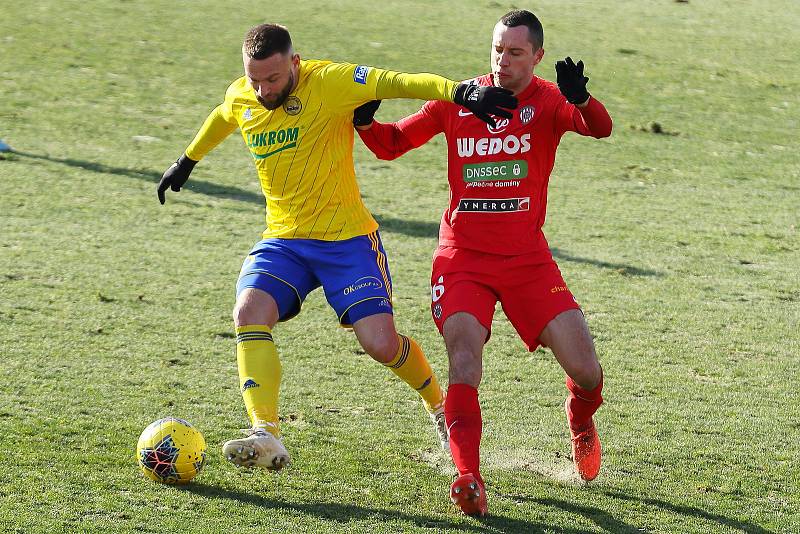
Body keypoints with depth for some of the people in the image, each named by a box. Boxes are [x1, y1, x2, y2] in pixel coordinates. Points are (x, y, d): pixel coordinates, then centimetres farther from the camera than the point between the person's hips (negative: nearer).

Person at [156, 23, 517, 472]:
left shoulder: (330, 82, -16)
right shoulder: (240, 98, 3)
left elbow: (399, 82, -25)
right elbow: (221, 119, 27)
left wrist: (461, 92, -40)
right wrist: (187, 161, 42)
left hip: (347, 238, -5)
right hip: (283, 240, 5)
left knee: (381, 343, -11)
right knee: (249, 313, -22)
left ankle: (439, 405, 22)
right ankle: (266, 437, -27)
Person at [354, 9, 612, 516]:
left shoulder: (549, 100, -3)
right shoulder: (458, 99, 3)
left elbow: (600, 128, -23)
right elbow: (394, 143, 10)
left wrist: (581, 99, -45)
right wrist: (366, 122, -12)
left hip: (528, 259, 0)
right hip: (463, 258, 0)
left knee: (586, 371, -4)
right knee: (465, 361, -22)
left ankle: (581, 422, 31)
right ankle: (470, 478, -25)